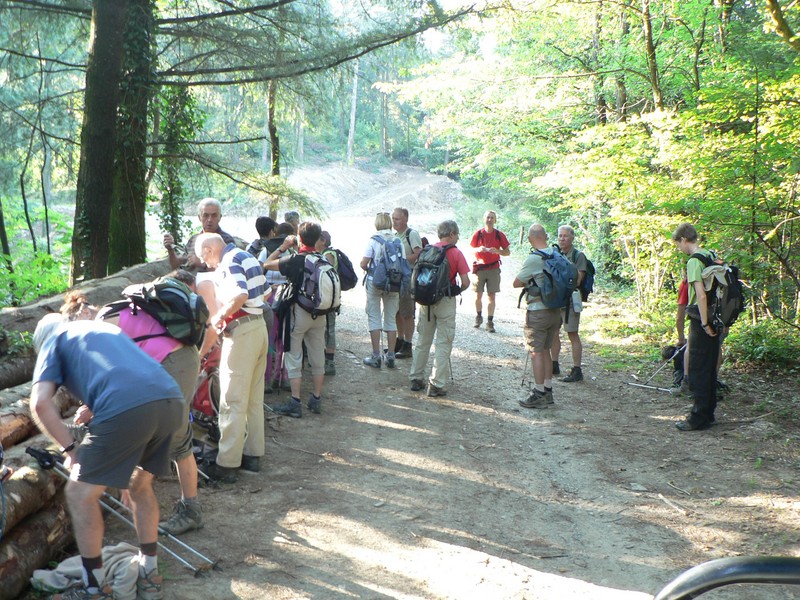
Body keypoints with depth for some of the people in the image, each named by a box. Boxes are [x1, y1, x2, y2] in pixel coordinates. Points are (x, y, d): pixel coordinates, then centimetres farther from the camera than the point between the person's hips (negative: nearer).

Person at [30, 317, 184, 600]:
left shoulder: (53, 341, 23)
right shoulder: (107, 328, 40)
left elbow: (40, 403, 7)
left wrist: (70, 448, 15)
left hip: (126, 409, -7)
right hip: (172, 400, 7)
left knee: (80, 494, 13)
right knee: (140, 485, 28)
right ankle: (149, 577, 35)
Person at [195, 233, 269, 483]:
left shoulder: (229, 261, -13)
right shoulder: (247, 257, 16)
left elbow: (240, 295, -30)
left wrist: (218, 317, -16)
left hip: (241, 332, -10)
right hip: (259, 327, 10)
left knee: (233, 401, -5)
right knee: (254, 399, 16)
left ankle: (227, 465, 0)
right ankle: (253, 455, 24)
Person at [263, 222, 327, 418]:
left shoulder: (294, 260, -15)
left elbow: (267, 264, -5)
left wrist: (283, 246, 2)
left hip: (298, 312, -5)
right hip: (319, 313, 5)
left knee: (294, 358, 3)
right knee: (318, 357, 12)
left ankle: (295, 403, 3)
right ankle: (316, 400, 20)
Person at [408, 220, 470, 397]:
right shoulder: (456, 253, -8)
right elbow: (465, 281, -11)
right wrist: (458, 291, 8)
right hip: (445, 301, -4)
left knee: (422, 341, 15)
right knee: (443, 343, 1)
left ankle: (416, 379, 20)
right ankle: (436, 384, -1)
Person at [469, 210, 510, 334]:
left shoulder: (499, 235, 1)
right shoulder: (478, 234, 1)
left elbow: (507, 252, 3)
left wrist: (497, 251, -17)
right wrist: (479, 249, -15)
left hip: (493, 269, 0)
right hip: (480, 267, 0)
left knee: (491, 296, -3)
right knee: (478, 295, 4)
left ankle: (490, 322, 2)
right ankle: (479, 317, 26)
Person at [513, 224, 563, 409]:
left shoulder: (534, 259, -16)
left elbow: (516, 283, -9)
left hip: (538, 311, -7)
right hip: (556, 310, 7)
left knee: (536, 352, 0)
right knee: (545, 351, 16)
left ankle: (539, 395, 2)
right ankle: (548, 391, 21)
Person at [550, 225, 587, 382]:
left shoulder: (578, 256, -6)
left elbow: (577, 280, -13)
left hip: (570, 299, -6)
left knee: (573, 335, -3)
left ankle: (577, 371, 1)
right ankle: (554, 365, 25)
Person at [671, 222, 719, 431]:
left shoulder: (694, 261, -16)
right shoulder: (711, 256, 11)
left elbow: (701, 295, -23)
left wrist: (704, 323, -18)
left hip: (701, 322, -9)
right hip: (715, 320, 9)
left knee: (698, 371, -2)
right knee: (709, 370, 15)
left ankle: (699, 418, 2)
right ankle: (708, 413, 23)